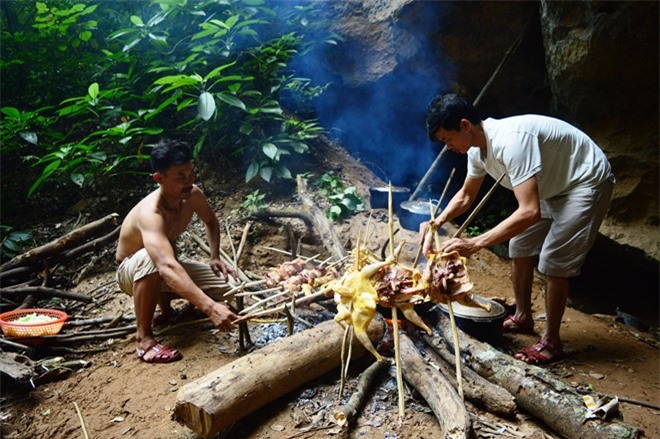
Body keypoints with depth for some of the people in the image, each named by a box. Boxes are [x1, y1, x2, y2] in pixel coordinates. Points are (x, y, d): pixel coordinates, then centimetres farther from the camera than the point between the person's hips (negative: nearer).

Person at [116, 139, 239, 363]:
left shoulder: (193, 195, -17)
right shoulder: (150, 213, -38)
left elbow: (211, 222, 7)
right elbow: (167, 267, -54)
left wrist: (215, 257, -8)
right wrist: (210, 307, -62)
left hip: (167, 264, 6)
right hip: (132, 272, -6)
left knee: (229, 285, -11)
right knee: (149, 257, -42)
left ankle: (164, 298, 10)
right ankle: (144, 337, -26)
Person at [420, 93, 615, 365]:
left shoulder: (511, 141, -37)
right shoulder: (478, 149, -8)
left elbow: (529, 212, -42)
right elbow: (465, 196, 9)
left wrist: (475, 244, -42)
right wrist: (436, 223, -8)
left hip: (587, 182, -9)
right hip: (553, 186, 9)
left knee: (554, 261, -10)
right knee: (520, 247, 10)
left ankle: (551, 342, 6)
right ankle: (522, 317, 28)